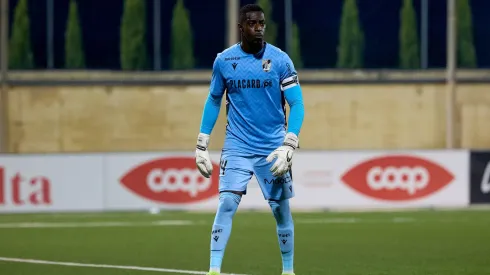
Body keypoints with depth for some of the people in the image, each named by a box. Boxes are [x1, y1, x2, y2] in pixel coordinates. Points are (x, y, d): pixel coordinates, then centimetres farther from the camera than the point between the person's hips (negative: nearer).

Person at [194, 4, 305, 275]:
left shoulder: (280, 60, -4)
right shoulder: (223, 61, 1)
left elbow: (297, 104, -5)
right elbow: (213, 101, 13)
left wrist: (288, 146, -16)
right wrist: (201, 145, 8)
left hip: (272, 148, 0)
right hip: (237, 147, 0)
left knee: (281, 210, 6)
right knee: (226, 204, -15)